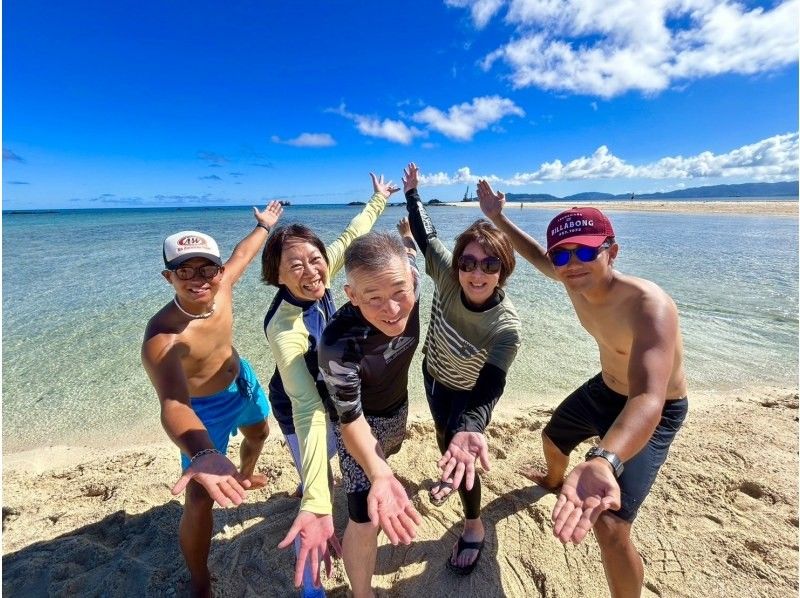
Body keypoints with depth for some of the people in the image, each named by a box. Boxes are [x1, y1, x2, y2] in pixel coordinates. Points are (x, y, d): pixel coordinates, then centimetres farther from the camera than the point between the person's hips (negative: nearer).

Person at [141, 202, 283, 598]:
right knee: (200, 498, -5)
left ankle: (245, 475, 66)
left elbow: (243, 253, 0)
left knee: (259, 433, 31)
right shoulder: (162, 338, -38)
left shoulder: (222, 285, -21)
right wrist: (204, 455, -70)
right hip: (205, 409, -6)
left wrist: (264, 226, 17)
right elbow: (173, 405, -51)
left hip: (241, 382, 7)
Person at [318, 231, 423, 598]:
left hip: (397, 404, 6)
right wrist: (379, 475, -48)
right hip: (362, 419, -6)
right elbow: (350, 418, -34)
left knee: (389, 454, 37)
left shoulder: (408, 278, -33)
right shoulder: (339, 345, -45)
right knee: (367, 520, -10)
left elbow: (409, 251, -10)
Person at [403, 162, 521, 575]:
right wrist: (411, 192, 1)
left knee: (461, 450, 5)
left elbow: (490, 387, -43)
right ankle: (452, 478, 63)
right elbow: (425, 234, -11)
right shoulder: (447, 276, -28)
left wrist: (469, 429, -63)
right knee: (444, 438, 28)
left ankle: (474, 528, 36)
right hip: (433, 376, 5)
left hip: (469, 395, -5)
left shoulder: (507, 325, -37)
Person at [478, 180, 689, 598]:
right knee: (552, 437, 29)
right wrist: (497, 218, 2)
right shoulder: (572, 278, -16)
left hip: (653, 411, -7)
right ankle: (555, 482, 65)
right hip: (604, 388, 7)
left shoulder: (649, 307, -38)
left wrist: (604, 463, -69)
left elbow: (648, 400, -51)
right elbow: (538, 258, 6)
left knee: (609, 526, -17)